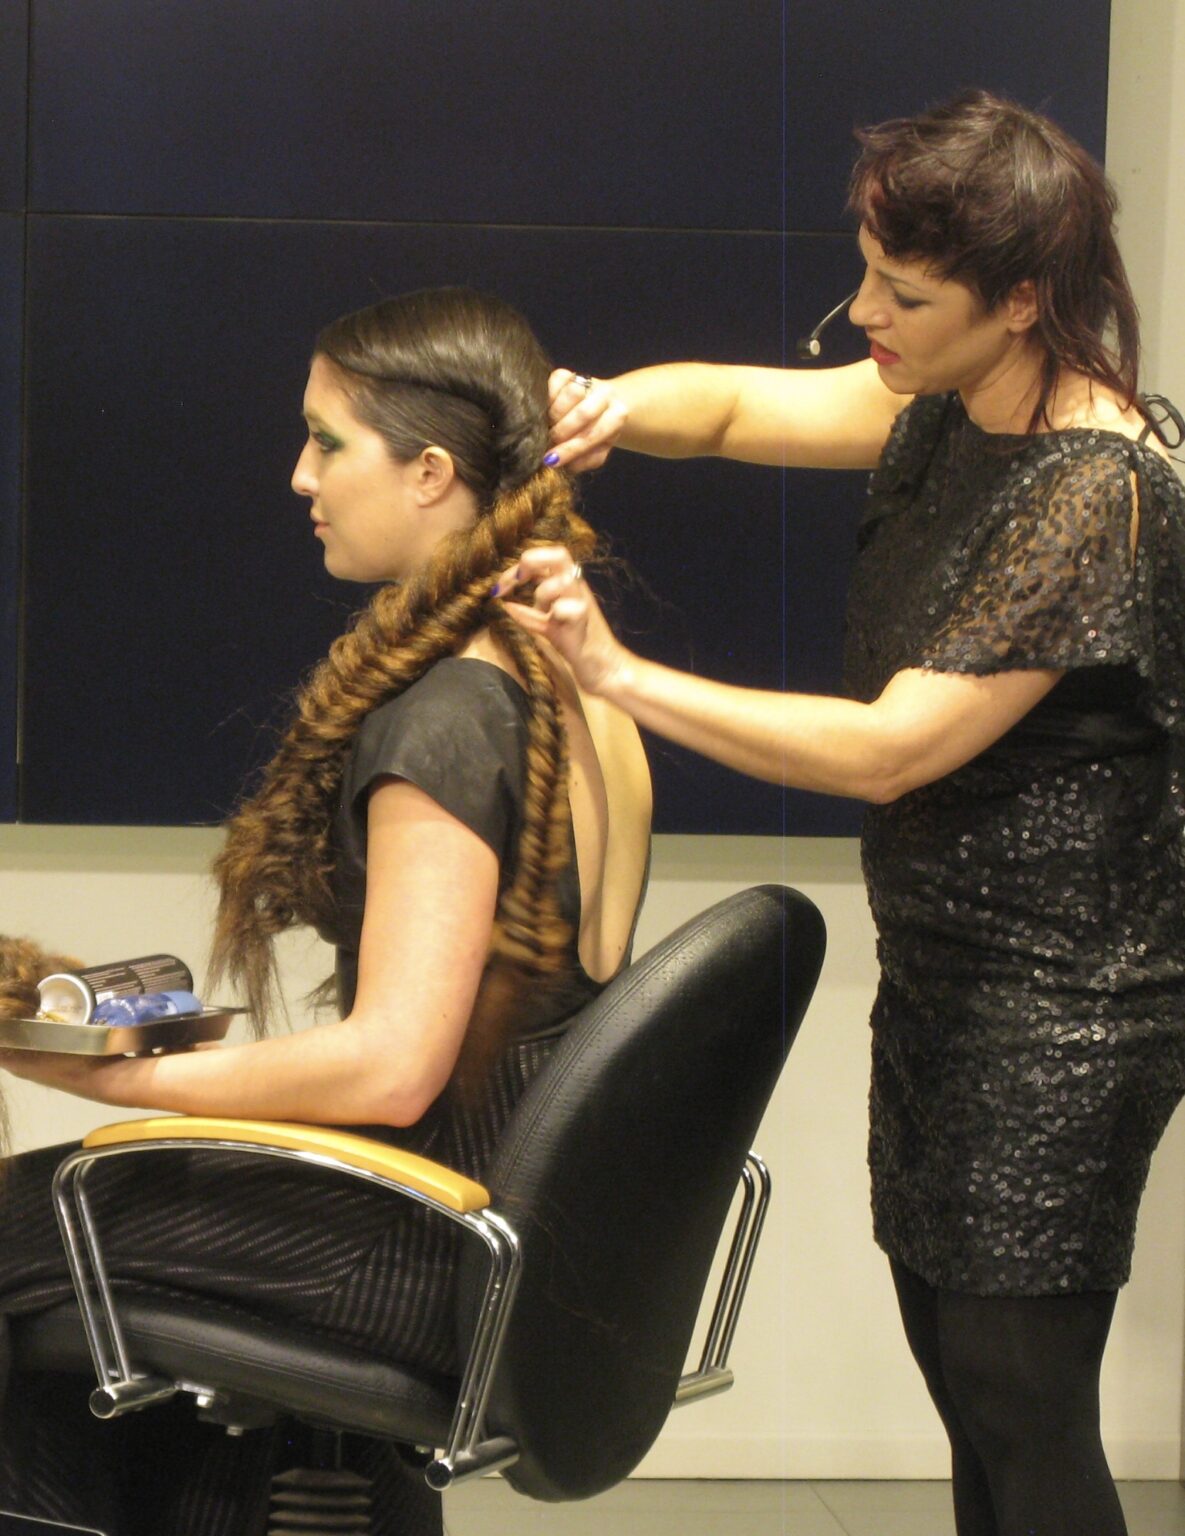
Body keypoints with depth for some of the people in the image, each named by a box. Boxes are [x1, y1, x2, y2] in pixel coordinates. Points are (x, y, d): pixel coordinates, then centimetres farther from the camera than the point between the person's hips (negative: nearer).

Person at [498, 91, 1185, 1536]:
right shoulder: (949, 414, 5)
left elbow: (889, 749, -23)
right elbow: (734, 406, 14)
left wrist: (621, 676, -22)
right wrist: (612, 410, -10)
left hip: (1061, 1010, -9)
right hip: (941, 978, 9)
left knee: (1021, 1413, -6)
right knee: (965, 1383, 14)